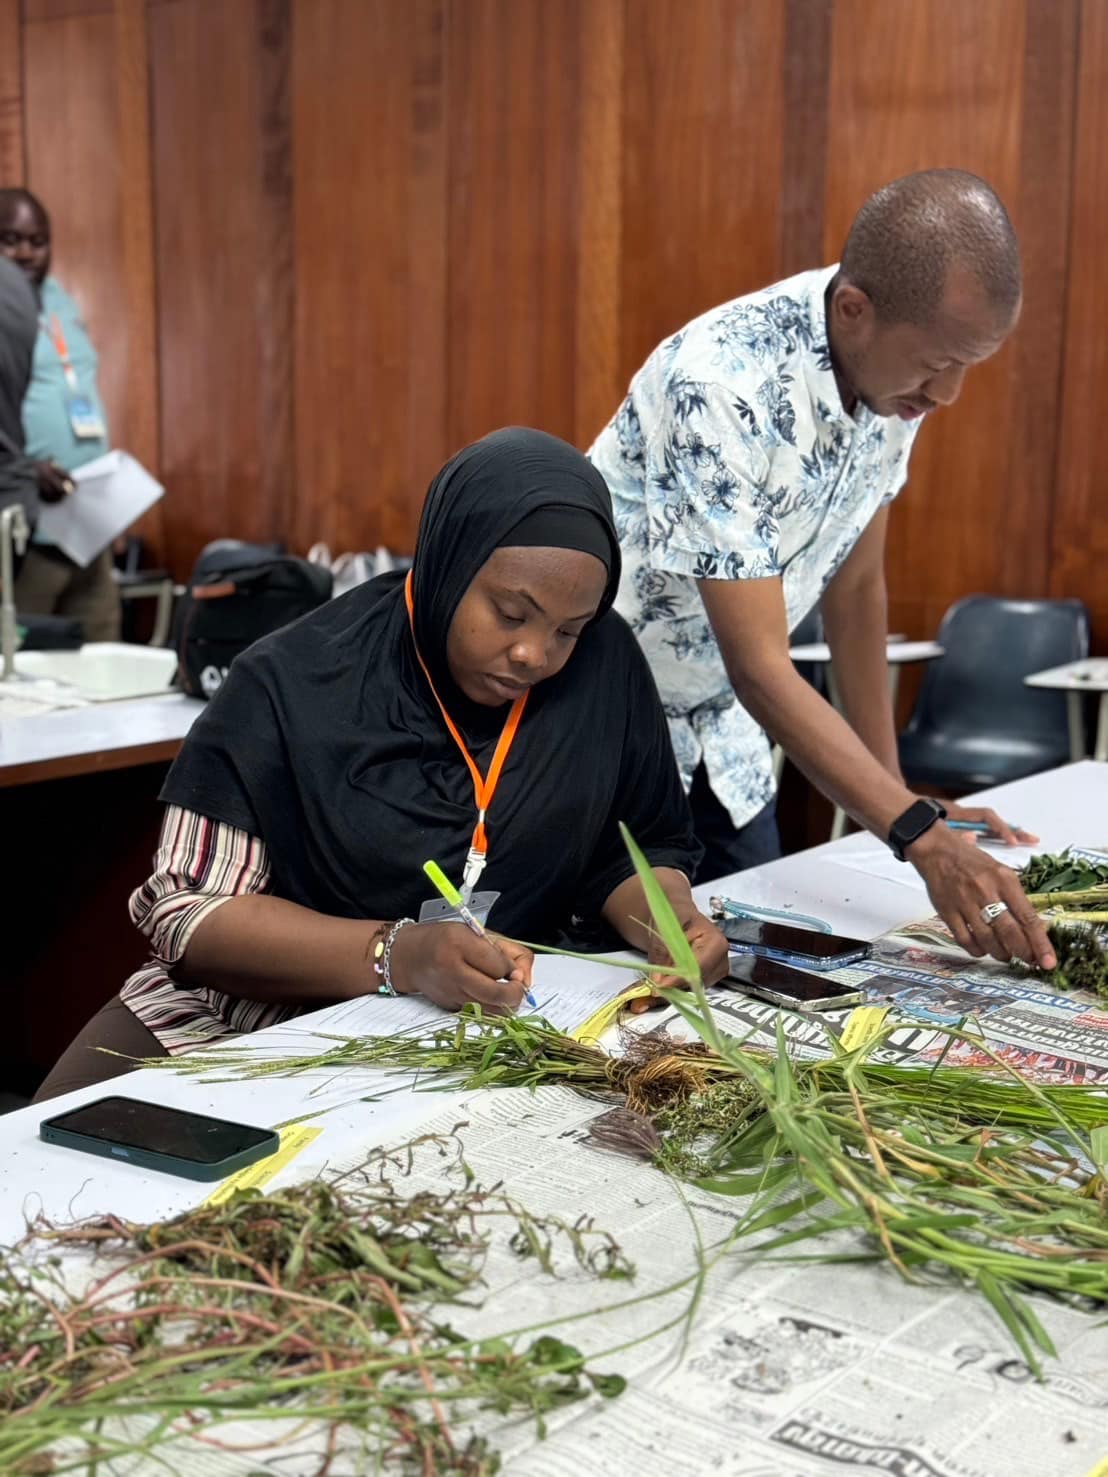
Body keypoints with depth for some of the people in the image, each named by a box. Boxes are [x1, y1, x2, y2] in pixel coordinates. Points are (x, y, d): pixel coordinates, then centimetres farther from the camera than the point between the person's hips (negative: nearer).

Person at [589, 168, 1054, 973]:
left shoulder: (893, 367, -9)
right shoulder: (724, 387, -31)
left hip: (719, 728, 7)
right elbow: (759, 666, -32)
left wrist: (895, 785, 1)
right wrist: (922, 838, -36)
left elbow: (856, 581, 3)